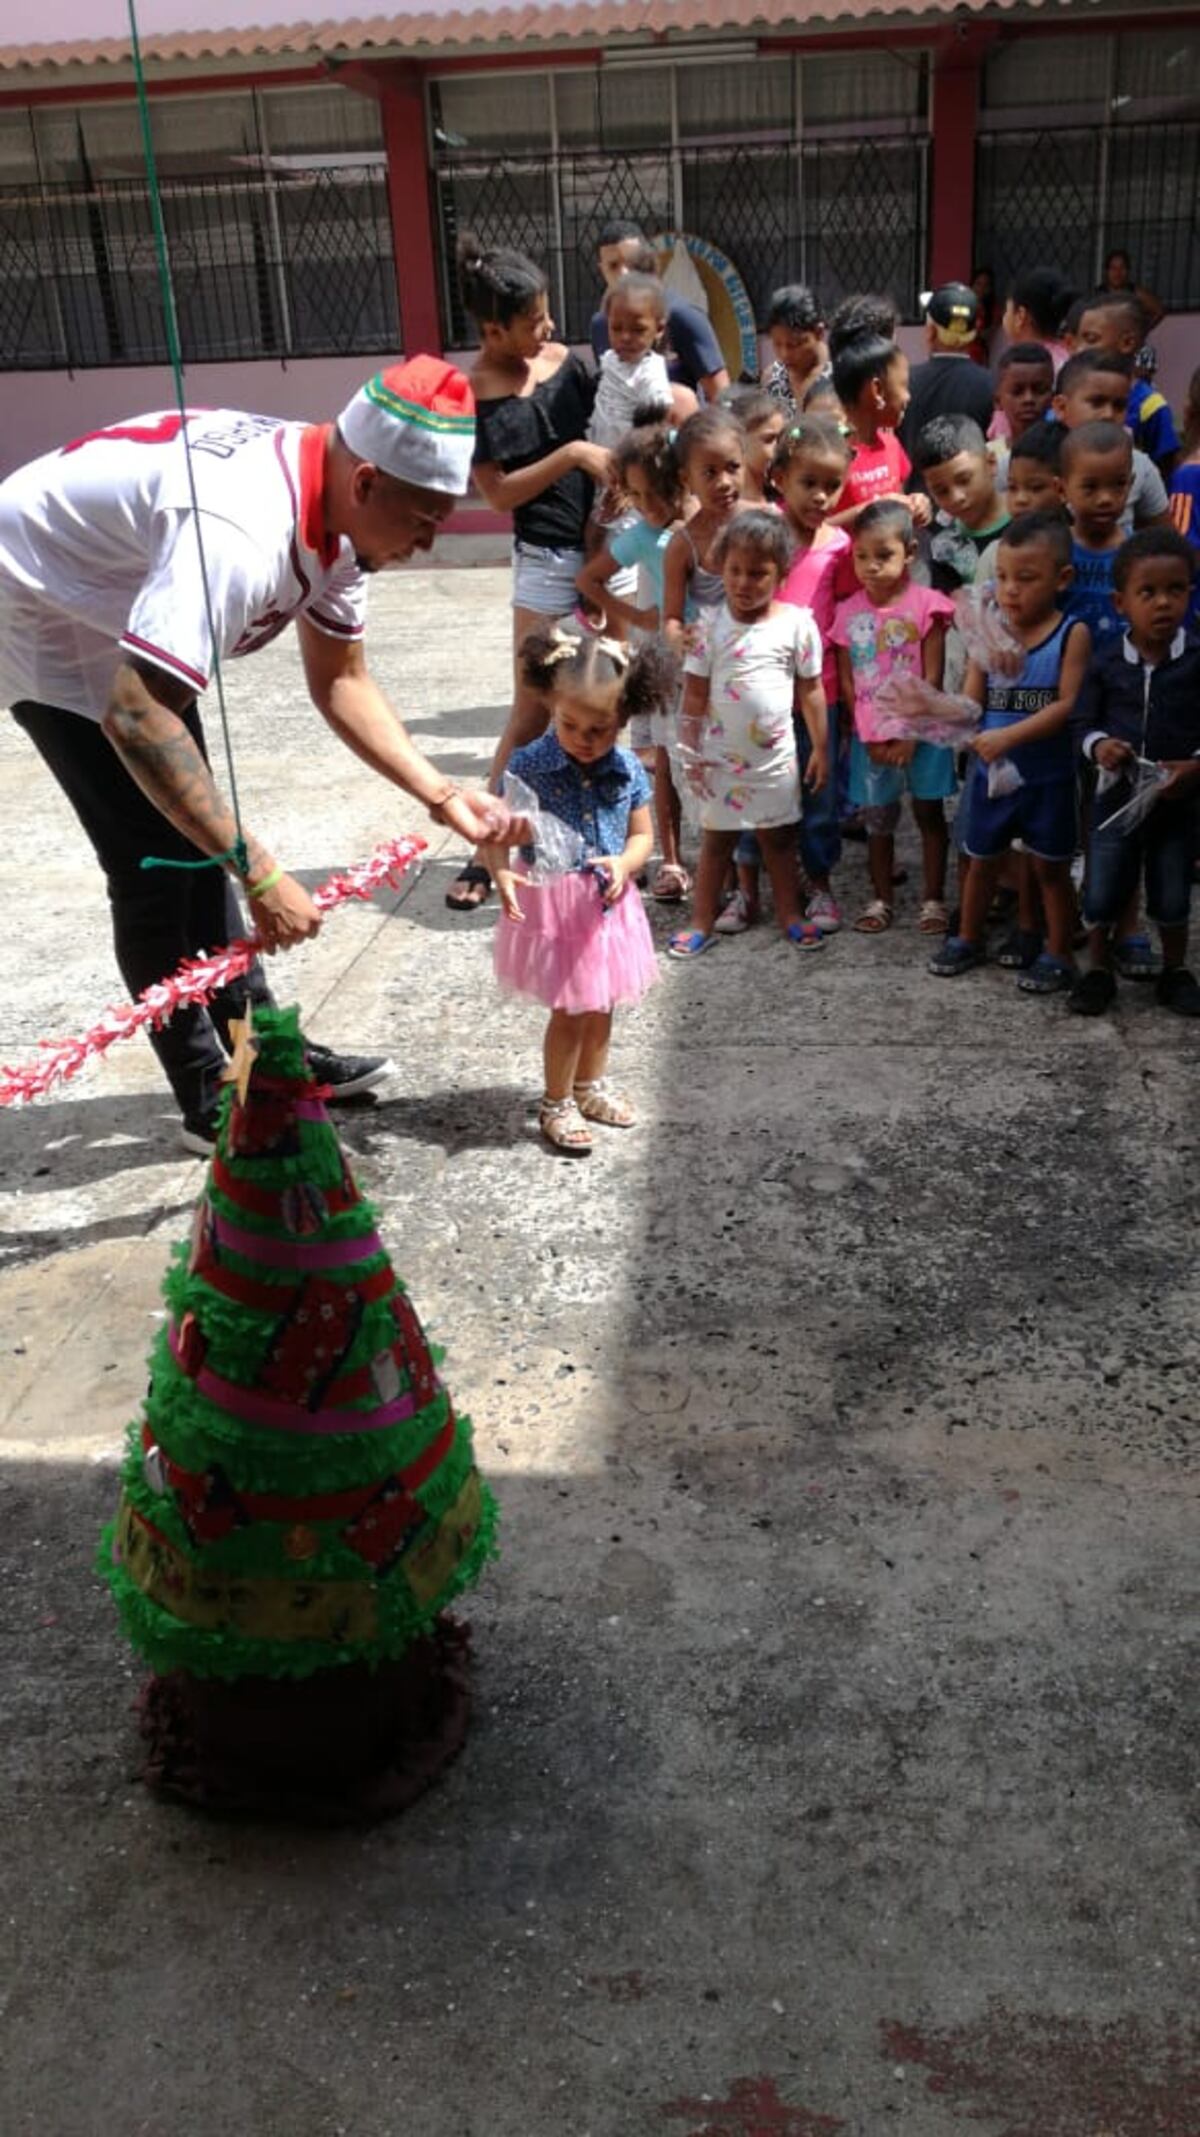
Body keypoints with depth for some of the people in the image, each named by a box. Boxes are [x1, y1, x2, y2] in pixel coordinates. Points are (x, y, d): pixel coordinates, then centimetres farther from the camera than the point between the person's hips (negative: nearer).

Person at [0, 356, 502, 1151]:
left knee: (197, 834, 11)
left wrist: (443, 796, -11)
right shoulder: (241, 529, -39)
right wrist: (261, 876, -45)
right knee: (157, 862, -10)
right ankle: (210, 1097, 3)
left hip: (121, 609, 9)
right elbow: (134, 717, -46)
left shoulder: (337, 512, -10)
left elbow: (340, 680, 0)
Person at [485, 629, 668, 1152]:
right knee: (570, 1009, 2)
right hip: (552, 903, -4)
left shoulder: (628, 770, -6)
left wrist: (624, 864, -20)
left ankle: (590, 1085, 41)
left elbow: (642, 835, 1)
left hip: (608, 903, 4)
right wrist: (502, 873, -34)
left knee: (601, 1004, 19)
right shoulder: (528, 766, -15)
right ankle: (556, 1104, 21)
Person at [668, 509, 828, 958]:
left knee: (779, 837, 12)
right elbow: (695, 694, -2)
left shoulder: (797, 624, -6)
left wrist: (820, 748, 2)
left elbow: (810, 690, 0)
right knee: (716, 838, 8)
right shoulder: (712, 628, -5)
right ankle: (702, 922, 15)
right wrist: (691, 751, -5)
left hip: (775, 754, 0)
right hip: (722, 757, 0)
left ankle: (789, 914, 24)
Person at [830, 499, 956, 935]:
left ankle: (933, 899, 15)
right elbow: (847, 681, 2)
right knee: (878, 820, 11)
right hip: (870, 736, 3)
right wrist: (870, 736, -5)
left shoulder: (925, 605, -8)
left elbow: (932, 677, -9)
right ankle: (880, 899, 22)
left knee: (929, 814, 6)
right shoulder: (848, 613, 1)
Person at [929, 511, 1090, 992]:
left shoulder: (1072, 634, -10)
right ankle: (969, 939, 35)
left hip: (1048, 777, -3)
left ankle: (1058, 954, 21)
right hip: (991, 772, 3)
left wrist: (1009, 735, -25)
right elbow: (971, 701, -3)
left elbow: (1067, 705, -17)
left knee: (1050, 865, 8)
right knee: (982, 859, 17)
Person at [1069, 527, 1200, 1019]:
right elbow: (1082, 720, -2)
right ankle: (1099, 970, 27)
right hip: (1116, 794, 1)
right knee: (1102, 892, 8)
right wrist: (1098, 745, -21)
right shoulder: (1106, 662, -7)